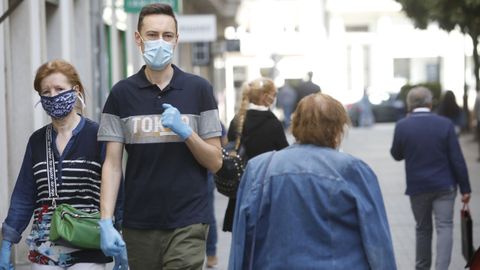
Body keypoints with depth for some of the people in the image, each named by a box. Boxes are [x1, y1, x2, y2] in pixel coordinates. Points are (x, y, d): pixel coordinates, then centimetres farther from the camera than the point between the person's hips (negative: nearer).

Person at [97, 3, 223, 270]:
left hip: (188, 223, -1)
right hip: (138, 225, 2)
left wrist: (185, 132, -14)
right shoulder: (122, 93, 4)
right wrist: (106, 221, -10)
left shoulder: (198, 89, 2)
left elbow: (215, 162, 3)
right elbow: (112, 164, 2)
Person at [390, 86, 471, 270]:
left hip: (417, 187, 2)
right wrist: (465, 188, 0)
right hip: (444, 186, -1)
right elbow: (457, 160, -7)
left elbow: (396, 155, 9)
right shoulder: (445, 124, -7)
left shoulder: (402, 126, -7)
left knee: (423, 228, 16)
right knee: (444, 227, -1)